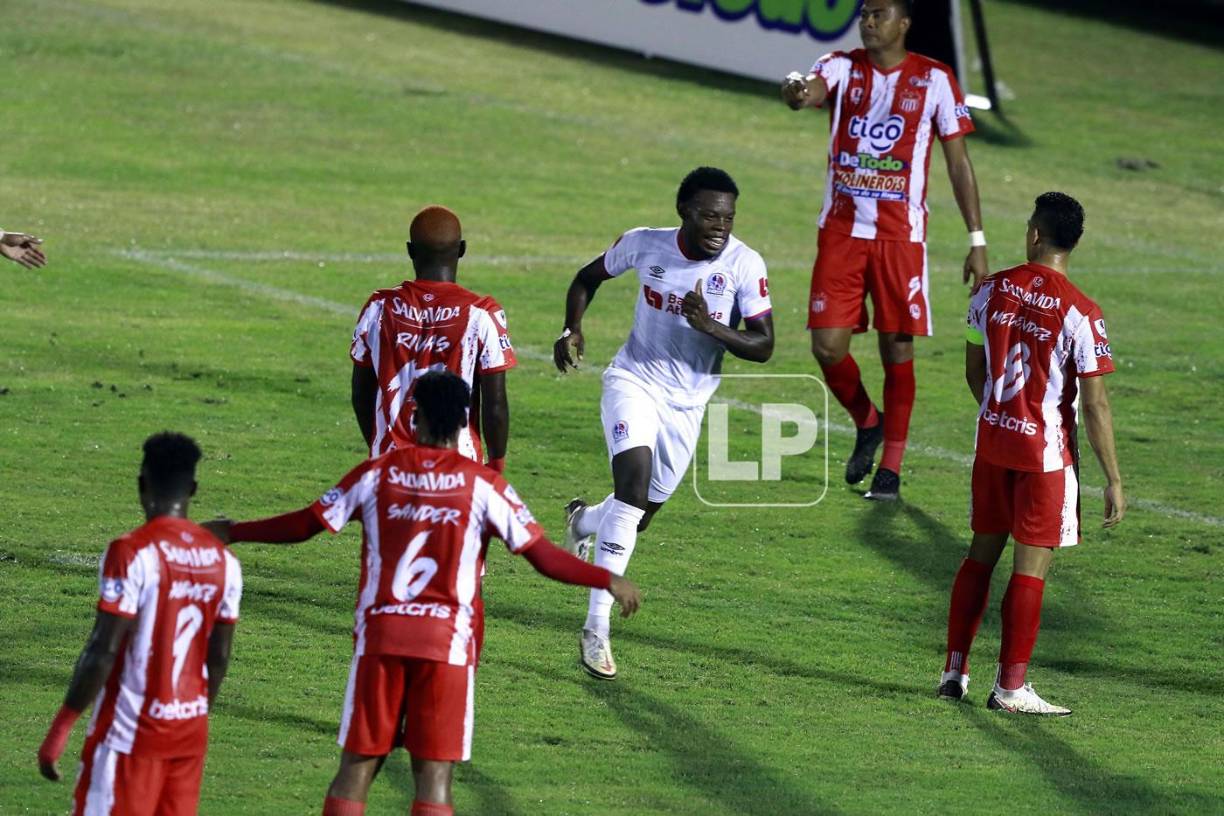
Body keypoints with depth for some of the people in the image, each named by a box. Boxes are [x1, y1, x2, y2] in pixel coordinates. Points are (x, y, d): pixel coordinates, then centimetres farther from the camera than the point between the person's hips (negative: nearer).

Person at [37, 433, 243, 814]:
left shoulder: (132, 553, -15)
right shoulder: (223, 560, 5)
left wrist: (60, 729, -12)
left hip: (132, 733, -6)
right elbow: (219, 658, 11)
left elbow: (103, 650, -18)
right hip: (191, 732, 6)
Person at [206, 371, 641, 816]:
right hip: (448, 642, -2)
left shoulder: (377, 473, 2)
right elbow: (544, 558, -4)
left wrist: (232, 532, 20)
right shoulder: (483, 484, -2)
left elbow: (301, 526, 7)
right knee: (434, 776, 0)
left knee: (356, 768, 8)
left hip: (379, 636, 2)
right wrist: (609, 581, 7)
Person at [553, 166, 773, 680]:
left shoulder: (744, 265, -14)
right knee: (635, 483, -26)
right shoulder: (644, 245, -10)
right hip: (635, 382, -2)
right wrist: (571, 329, -7)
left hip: (686, 405, 2)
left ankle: (584, 521, 54)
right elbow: (589, 277, 9)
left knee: (637, 518, 13)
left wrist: (710, 326, -32)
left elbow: (763, 346, -16)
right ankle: (596, 629, -25)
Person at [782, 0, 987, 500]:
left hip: (901, 234, -2)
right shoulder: (842, 68, 2)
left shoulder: (934, 80, -1)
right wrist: (796, 92, -49)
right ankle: (867, 424, 26)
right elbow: (812, 89, -22)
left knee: (897, 348, 0)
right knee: (827, 344, -3)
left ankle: (890, 468, 10)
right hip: (841, 229, 2)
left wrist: (977, 240, 0)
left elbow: (958, 162, 3)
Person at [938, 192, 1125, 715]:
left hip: (993, 439, 5)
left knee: (982, 553, 16)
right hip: (1045, 454, -5)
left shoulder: (991, 290, -2)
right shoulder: (1079, 313, -16)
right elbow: (1095, 404, -16)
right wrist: (1113, 480, -9)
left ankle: (954, 671, 19)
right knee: (1031, 568, 2)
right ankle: (1010, 686, 4)